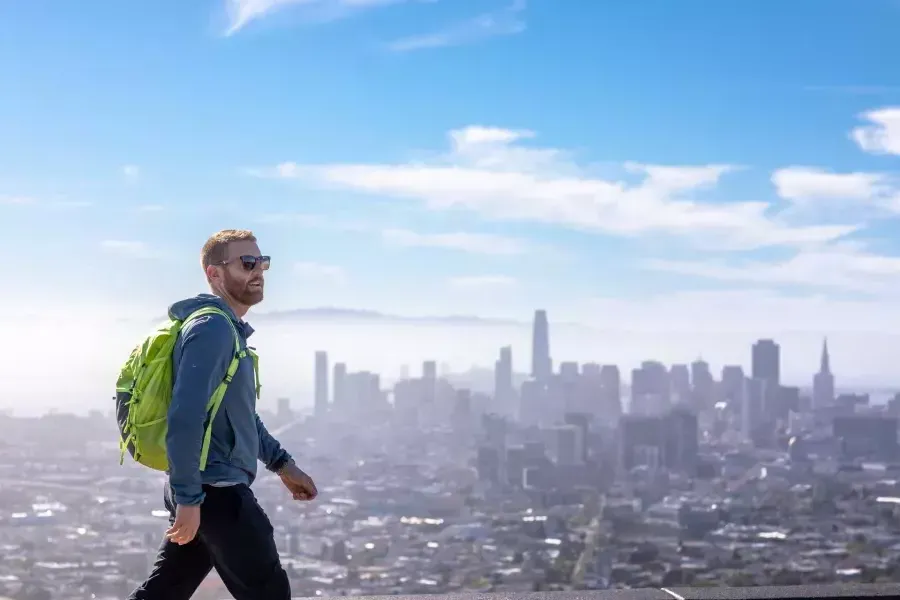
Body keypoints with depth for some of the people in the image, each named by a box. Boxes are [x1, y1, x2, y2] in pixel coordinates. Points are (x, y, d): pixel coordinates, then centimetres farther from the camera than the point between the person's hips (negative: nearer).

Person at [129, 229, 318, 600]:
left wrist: (282, 464, 26)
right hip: (216, 492, -10)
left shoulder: (230, 330, 17)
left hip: (200, 491, 10)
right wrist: (188, 498, -25)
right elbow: (185, 418, -23)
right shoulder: (212, 328, -16)